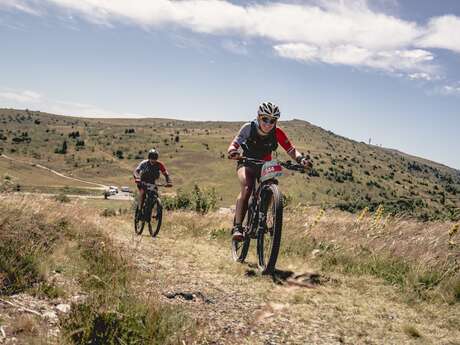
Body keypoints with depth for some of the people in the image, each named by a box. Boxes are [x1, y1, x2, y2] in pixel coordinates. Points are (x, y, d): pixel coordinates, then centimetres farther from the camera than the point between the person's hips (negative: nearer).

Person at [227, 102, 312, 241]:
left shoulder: (277, 133, -19)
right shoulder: (248, 128, -22)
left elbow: (291, 150, -22)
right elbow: (234, 144, -26)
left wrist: (301, 159, -43)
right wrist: (233, 152, -49)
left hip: (265, 166, 3)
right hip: (247, 164, -3)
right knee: (247, 188, -29)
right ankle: (237, 227, -31)